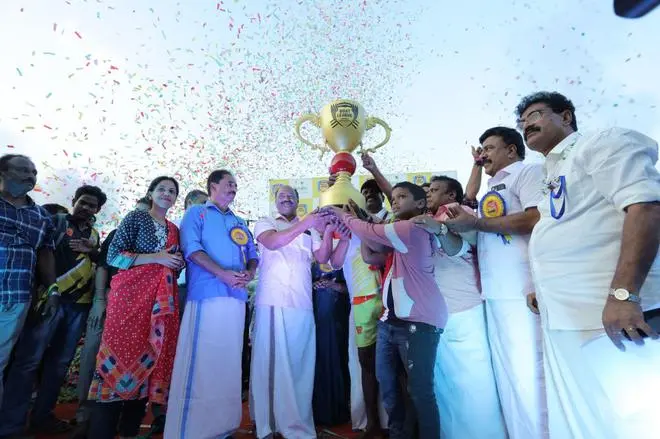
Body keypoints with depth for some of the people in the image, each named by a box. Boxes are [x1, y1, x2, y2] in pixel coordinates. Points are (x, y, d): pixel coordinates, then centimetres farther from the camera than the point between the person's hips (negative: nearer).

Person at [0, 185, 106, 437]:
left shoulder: (94, 235, 17)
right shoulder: (56, 221, 4)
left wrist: (93, 252, -5)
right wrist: (45, 287, -15)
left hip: (79, 304, 5)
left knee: (60, 362, 10)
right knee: (29, 360, -5)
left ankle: (42, 416, 21)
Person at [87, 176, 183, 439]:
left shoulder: (174, 230, 19)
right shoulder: (136, 217, 3)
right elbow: (114, 256, -5)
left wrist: (178, 263, 0)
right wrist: (155, 257, -12)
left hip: (162, 300, 5)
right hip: (131, 294, -5)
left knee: (150, 358, 4)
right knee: (121, 354, -6)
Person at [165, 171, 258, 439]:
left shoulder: (240, 222, 24)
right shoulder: (196, 213, 8)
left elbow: (253, 254, 17)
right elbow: (191, 248, -7)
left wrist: (250, 272, -6)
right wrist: (223, 273, -18)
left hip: (236, 297, 6)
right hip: (206, 295, -5)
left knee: (229, 361, 10)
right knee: (200, 360, -6)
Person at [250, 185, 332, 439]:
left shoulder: (310, 230, 17)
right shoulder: (265, 223, 10)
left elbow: (322, 258, 5)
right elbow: (272, 242, -11)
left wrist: (327, 230, -11)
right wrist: (306, 223, -20)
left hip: (302, 305, 2)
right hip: (271, 303, -2)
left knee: (300, 365, 5)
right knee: (269, 362, 3)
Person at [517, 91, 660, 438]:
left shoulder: (601, 142, -1)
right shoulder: (552, 173, 22)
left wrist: (623, 294, -25)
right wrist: (543, 291, 16)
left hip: (611, 315, -8)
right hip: (565, 320, 9)